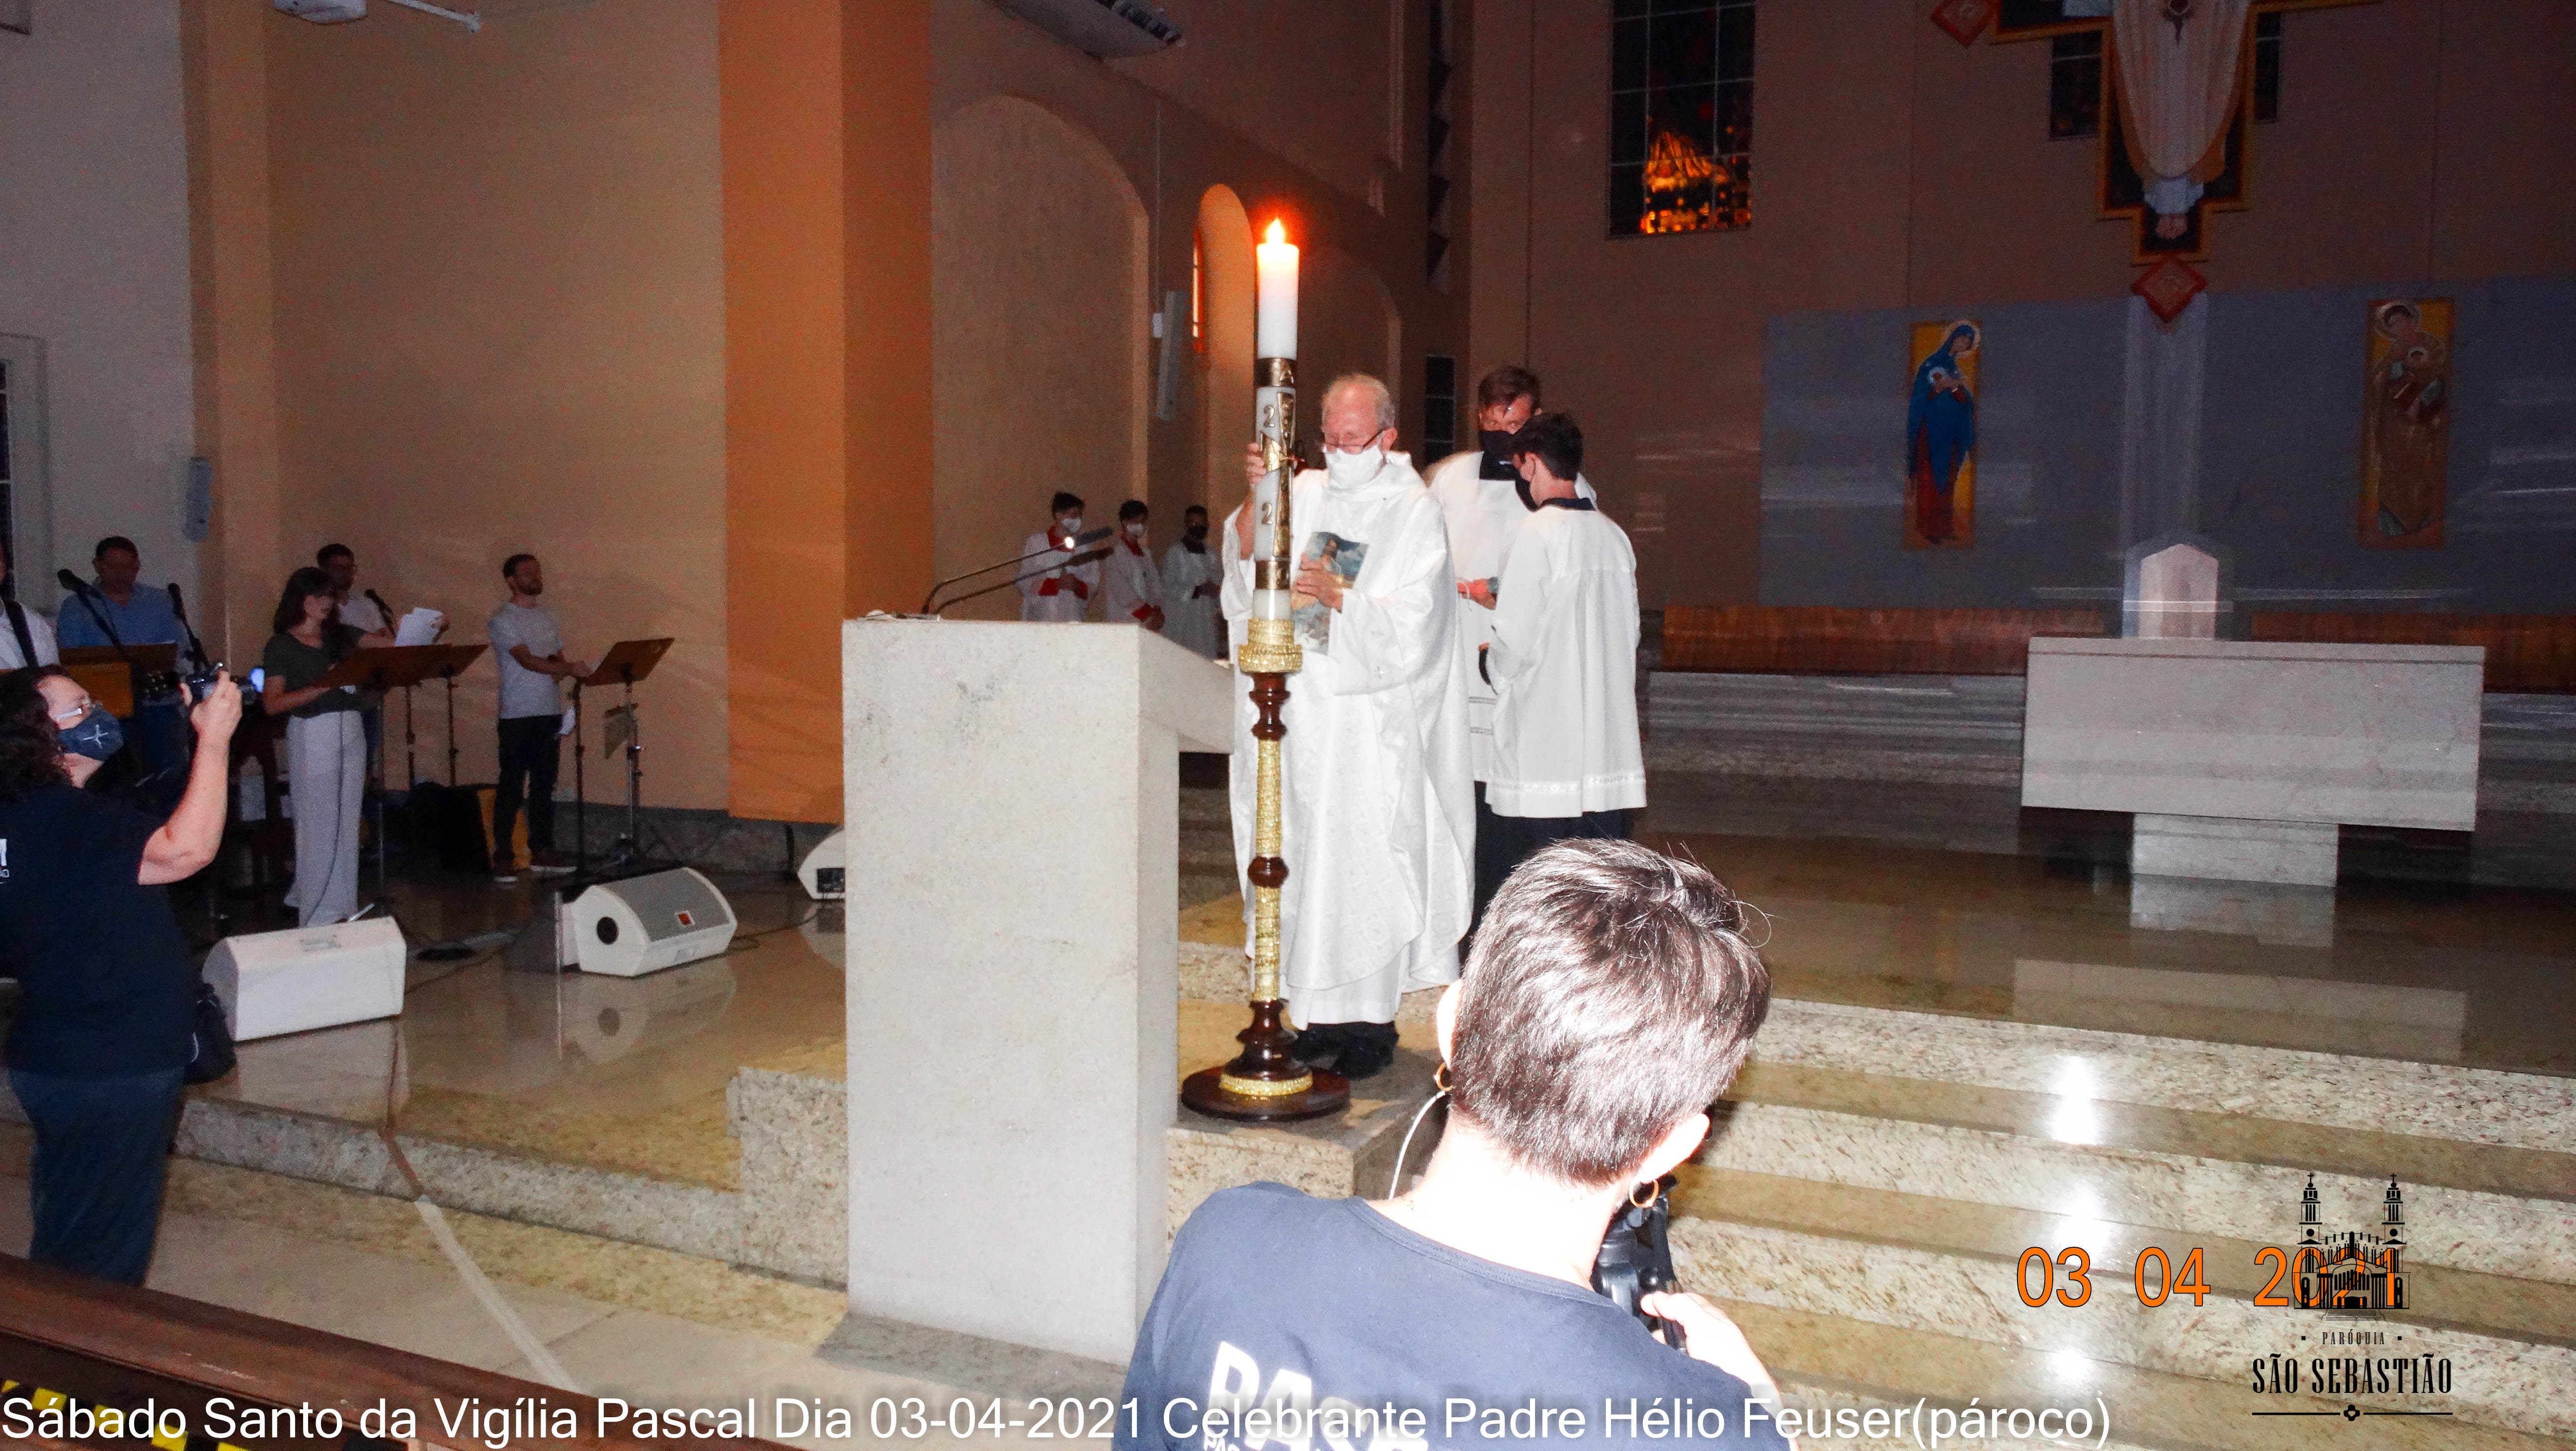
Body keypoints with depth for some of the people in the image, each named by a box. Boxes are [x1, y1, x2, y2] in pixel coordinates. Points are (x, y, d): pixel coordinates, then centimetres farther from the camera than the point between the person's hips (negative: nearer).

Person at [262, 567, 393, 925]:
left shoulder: (340, 636, 13)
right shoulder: (281, 646, 0)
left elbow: (389, 641, 3)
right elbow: (272, 704, -7)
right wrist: (322, 686, -17)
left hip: (351, 731, 5)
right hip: (312, 735, -5)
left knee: (347, 824, 8)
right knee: (318, 825, -4)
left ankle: (342, 908, 17)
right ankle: (318, 916, 2)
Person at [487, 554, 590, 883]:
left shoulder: (548, 616, 16)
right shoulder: (503, 619, -6)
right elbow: (527, 660, -17)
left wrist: (564, 669, -5)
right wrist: (568, 668, -28)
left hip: (550, 712, 6)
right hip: (518, 715, -6)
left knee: (544, 785, 9)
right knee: (512, 787, -3)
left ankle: (542, 851, 16)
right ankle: (503, 857, 2)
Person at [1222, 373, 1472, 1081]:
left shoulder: (1415, 514, -4)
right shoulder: (1306, 492, 10)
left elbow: (1411, 627, -11)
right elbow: (1246, 560, 1)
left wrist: (1340, 598, -25)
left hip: (1370, 724, -4)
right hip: (1298, 711, 5)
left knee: (1364, 865, -3)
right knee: (1308, 858, 7)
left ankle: (1372, 1021, 9)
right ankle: (1324, 1012, 17)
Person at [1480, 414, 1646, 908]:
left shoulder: (1537, 533, -12)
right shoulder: (1613, 535, 8)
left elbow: (1516, 641, -15)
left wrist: (1488, 662, 7)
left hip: (1544, 745, -6)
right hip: (1610, 744, 7)